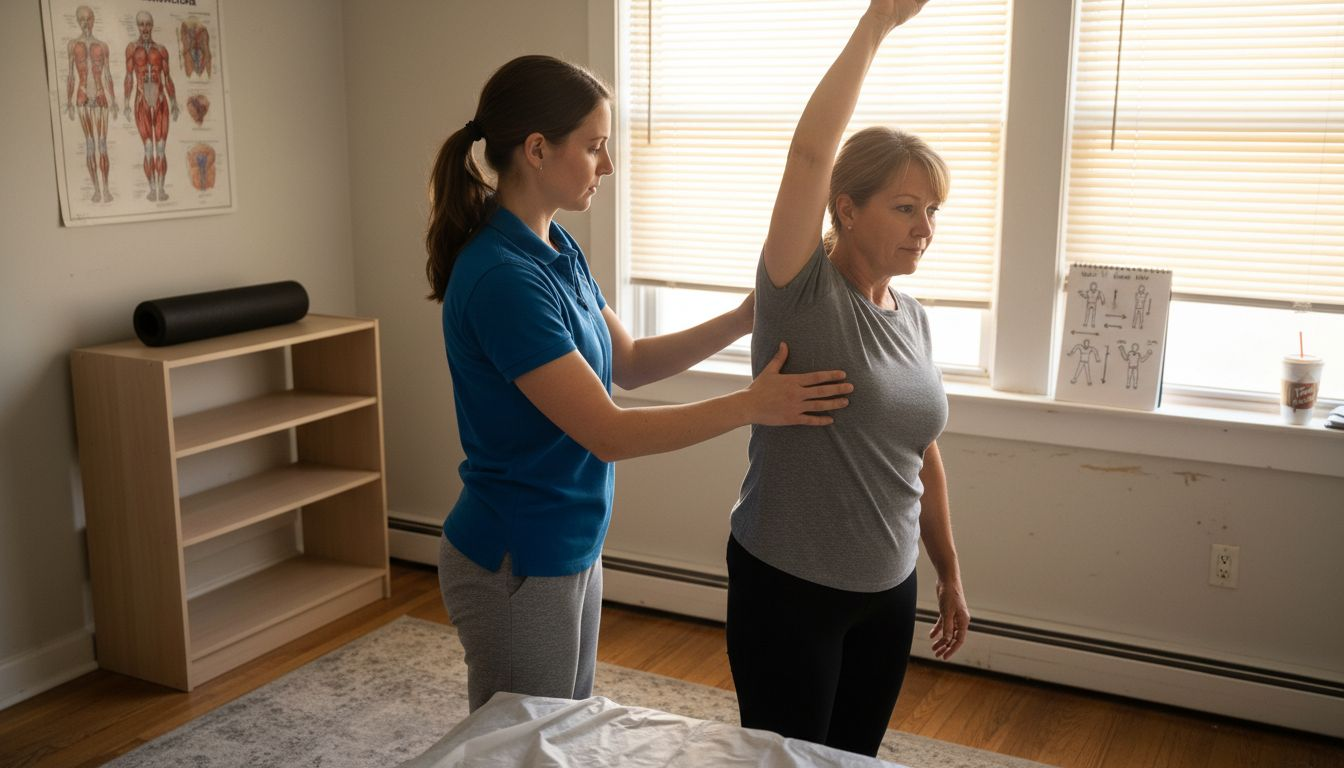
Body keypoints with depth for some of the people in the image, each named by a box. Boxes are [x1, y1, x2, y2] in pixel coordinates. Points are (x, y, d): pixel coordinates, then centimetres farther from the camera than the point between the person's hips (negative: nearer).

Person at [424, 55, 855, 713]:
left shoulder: (557, 249, 3)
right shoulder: (501, 278, -26)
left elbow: (628, 363, 10)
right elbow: (608, 433, -25)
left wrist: (741, 319, -1)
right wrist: (752, 405, -20)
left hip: (570, 549, 9)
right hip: (516, 566, -9)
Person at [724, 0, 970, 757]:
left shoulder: (914, 318, 4)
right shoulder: (802, 293, -14)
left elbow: (923, 455, 12)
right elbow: (810, 153, -28)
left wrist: (951, 575, 16)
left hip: (888, 590, 6)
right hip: (787, 588, -6)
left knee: (856, 760, 18)